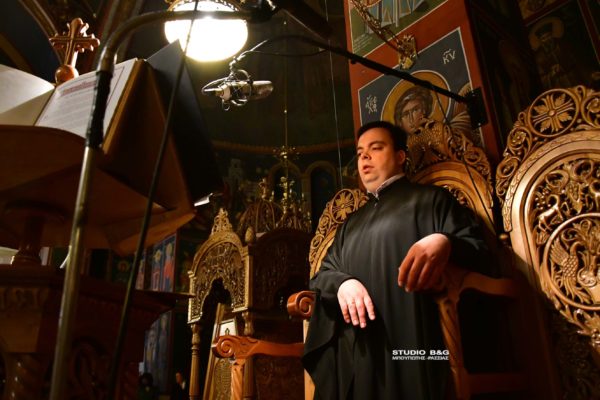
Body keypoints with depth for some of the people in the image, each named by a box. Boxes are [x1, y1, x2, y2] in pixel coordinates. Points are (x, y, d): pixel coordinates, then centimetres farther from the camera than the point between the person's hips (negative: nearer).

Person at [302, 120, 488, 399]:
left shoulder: (431, 199, 10)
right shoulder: (351, 223, 25)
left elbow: (478, 248, -1)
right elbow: (322, 274, 17)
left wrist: (444, 242, -25)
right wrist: (342, 283, -8)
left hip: (413, 344, -4)